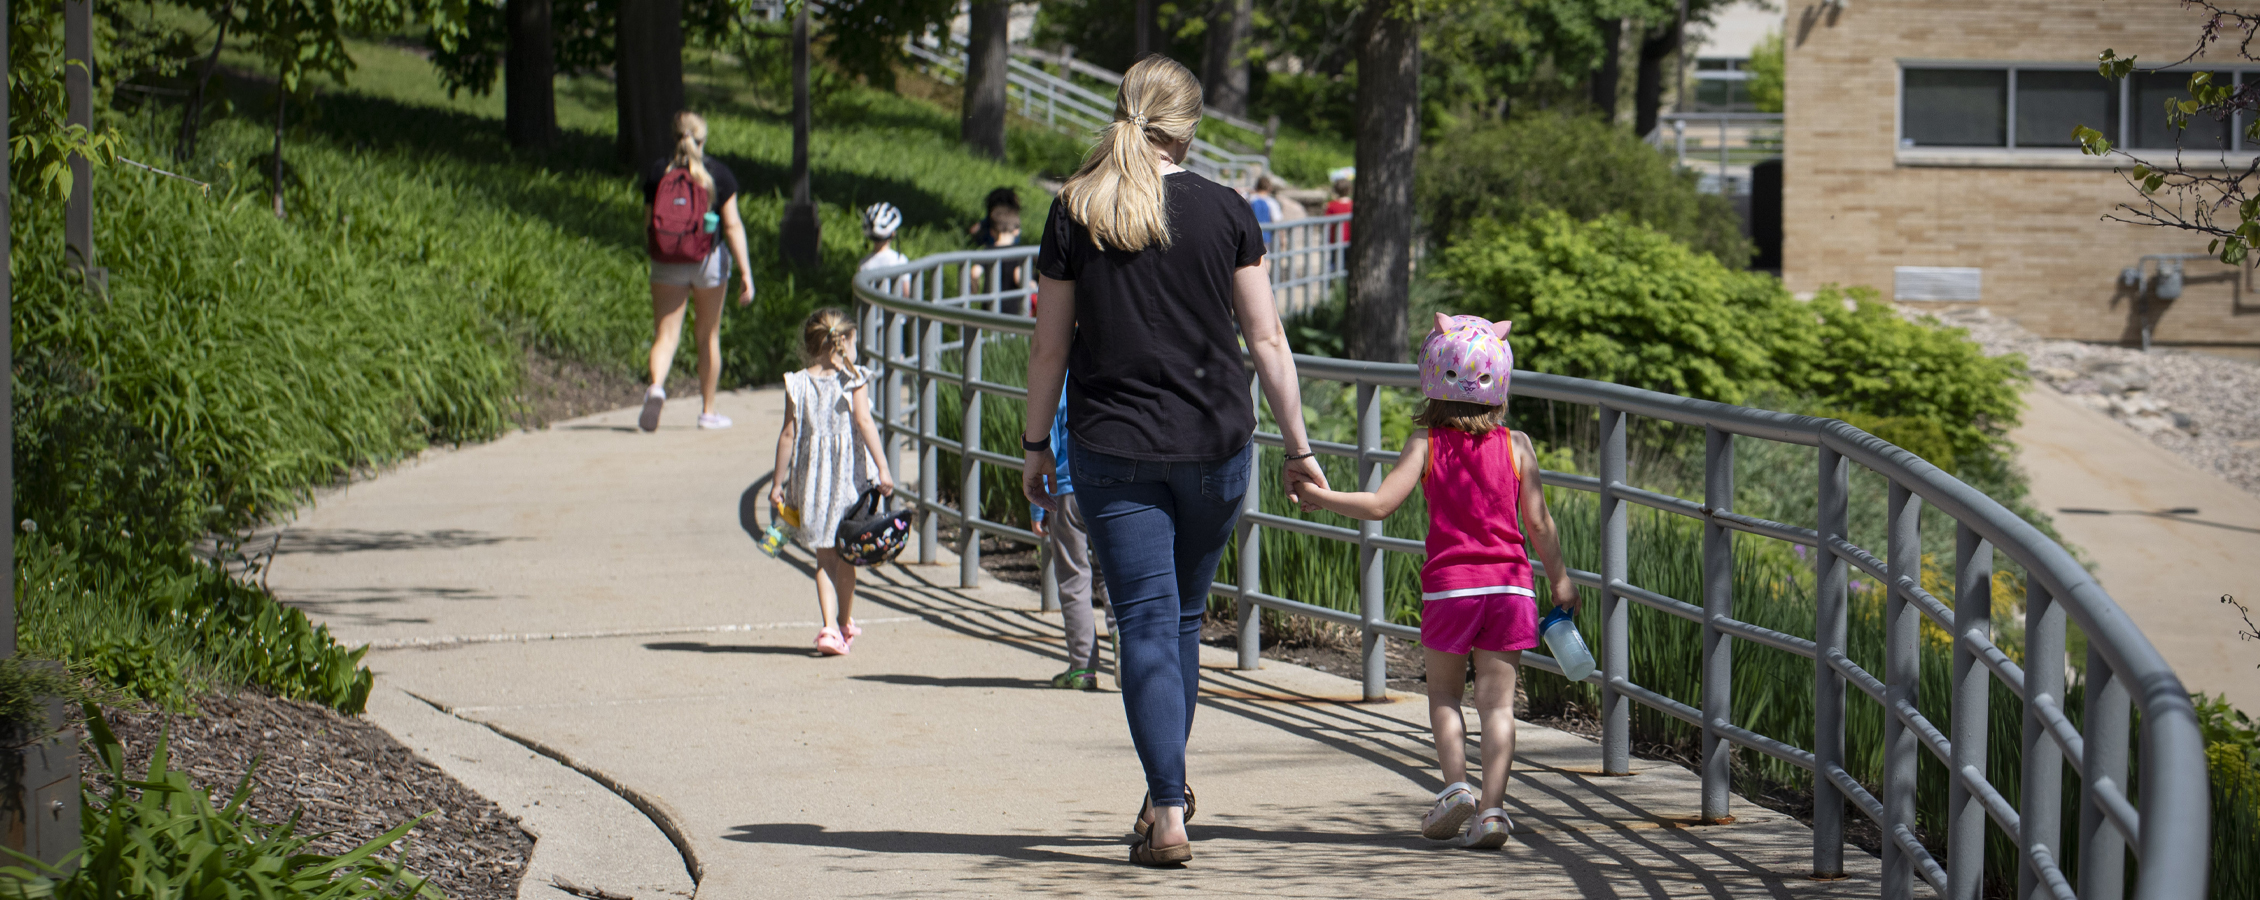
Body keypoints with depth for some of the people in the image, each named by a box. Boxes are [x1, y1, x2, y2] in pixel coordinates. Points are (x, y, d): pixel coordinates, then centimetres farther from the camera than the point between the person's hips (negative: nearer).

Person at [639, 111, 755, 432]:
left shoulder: (657, 172, -2)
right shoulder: (719, 173, -5)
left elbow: (649, 223, 2)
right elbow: (732, 225, -9)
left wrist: (652, 255, 20)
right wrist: (746, 272, -8)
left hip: (666, 262, 0)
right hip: (708, 261, 0)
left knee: (665, 334, 0)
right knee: (708, 336, 14)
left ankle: (656, 386, -29)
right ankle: (708, 410, 21)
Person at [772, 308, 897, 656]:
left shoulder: (798, 384, 0)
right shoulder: (854, 380, -5)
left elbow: (788, 434, -1)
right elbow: (864, 422, -13)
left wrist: (779, 482, 4)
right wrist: (883, 469, -13)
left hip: (812, 478, 1)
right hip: (849, 476, -1)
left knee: (825, 555, 6)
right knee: (846, 553, 15)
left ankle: (830, 627, -8)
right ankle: (845, 623, 28)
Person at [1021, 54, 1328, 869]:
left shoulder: (1075, 213, -3)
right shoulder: (1224, 211, -2)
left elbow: (1050, 345, 1)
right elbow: (1266, 340, -1)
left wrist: (1036, 445, 11)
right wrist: (1298, 446, 6)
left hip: (1112, 449, -1)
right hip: (1214, 445, 1)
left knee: (1145, 625, -1)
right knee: (1183, 617, 19)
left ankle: (1168, 816, -10)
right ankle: (1167, 787, 29)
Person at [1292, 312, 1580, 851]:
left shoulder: (1426, 444, -4)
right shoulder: (1516, 447, 1)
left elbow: (1381, 505, -11)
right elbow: (1539, 524, 3)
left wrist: (1322, 498, 1)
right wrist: (1559, 580, 15)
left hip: (1449, 585, -1)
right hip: (1510, 584, 1)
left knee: (1444, 692, 15)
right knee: (1497, 699, 2)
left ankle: (1456, 784, -3)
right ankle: (1492, 806, -7)